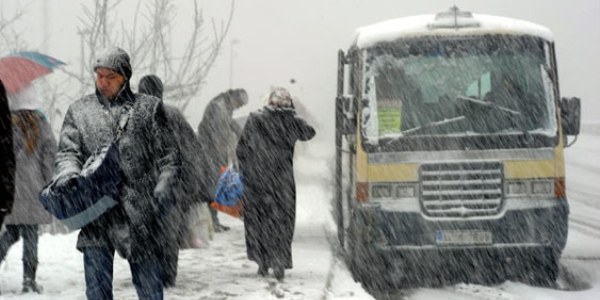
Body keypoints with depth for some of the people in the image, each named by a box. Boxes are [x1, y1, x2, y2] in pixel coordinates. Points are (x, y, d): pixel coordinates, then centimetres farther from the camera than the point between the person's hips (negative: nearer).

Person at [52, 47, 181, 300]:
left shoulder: (148, 108, 10)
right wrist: (67, 172, -15)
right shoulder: (79, 111, 15)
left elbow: (169, 153, 9)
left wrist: (164, 187, -7)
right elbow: (68, 150, 8)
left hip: (138, 209, -1)